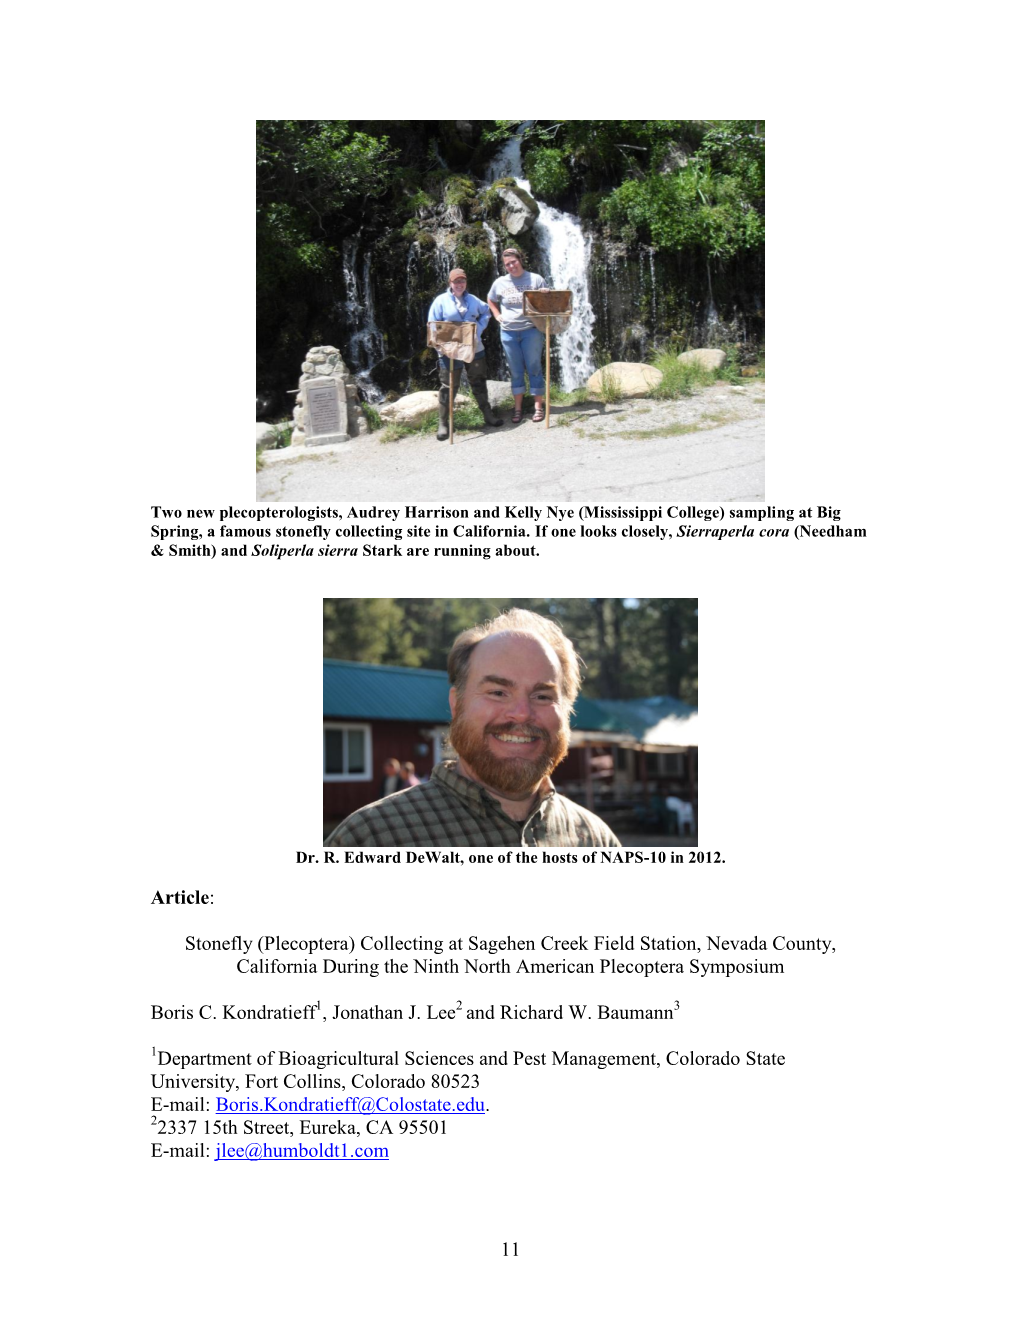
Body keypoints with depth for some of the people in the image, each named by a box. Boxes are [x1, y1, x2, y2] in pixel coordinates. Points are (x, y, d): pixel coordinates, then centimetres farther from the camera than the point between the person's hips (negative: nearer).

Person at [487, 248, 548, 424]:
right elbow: (491, 300, 24)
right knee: (515, 371, 8)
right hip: (508, 332, 3)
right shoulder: (500, 283, 7)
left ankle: (539, 406, 5)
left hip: (531, 329, -3)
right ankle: (518, 407, 14)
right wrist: (497, 316, 10)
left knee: (534, 368, 0)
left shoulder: (535, 279, -1)